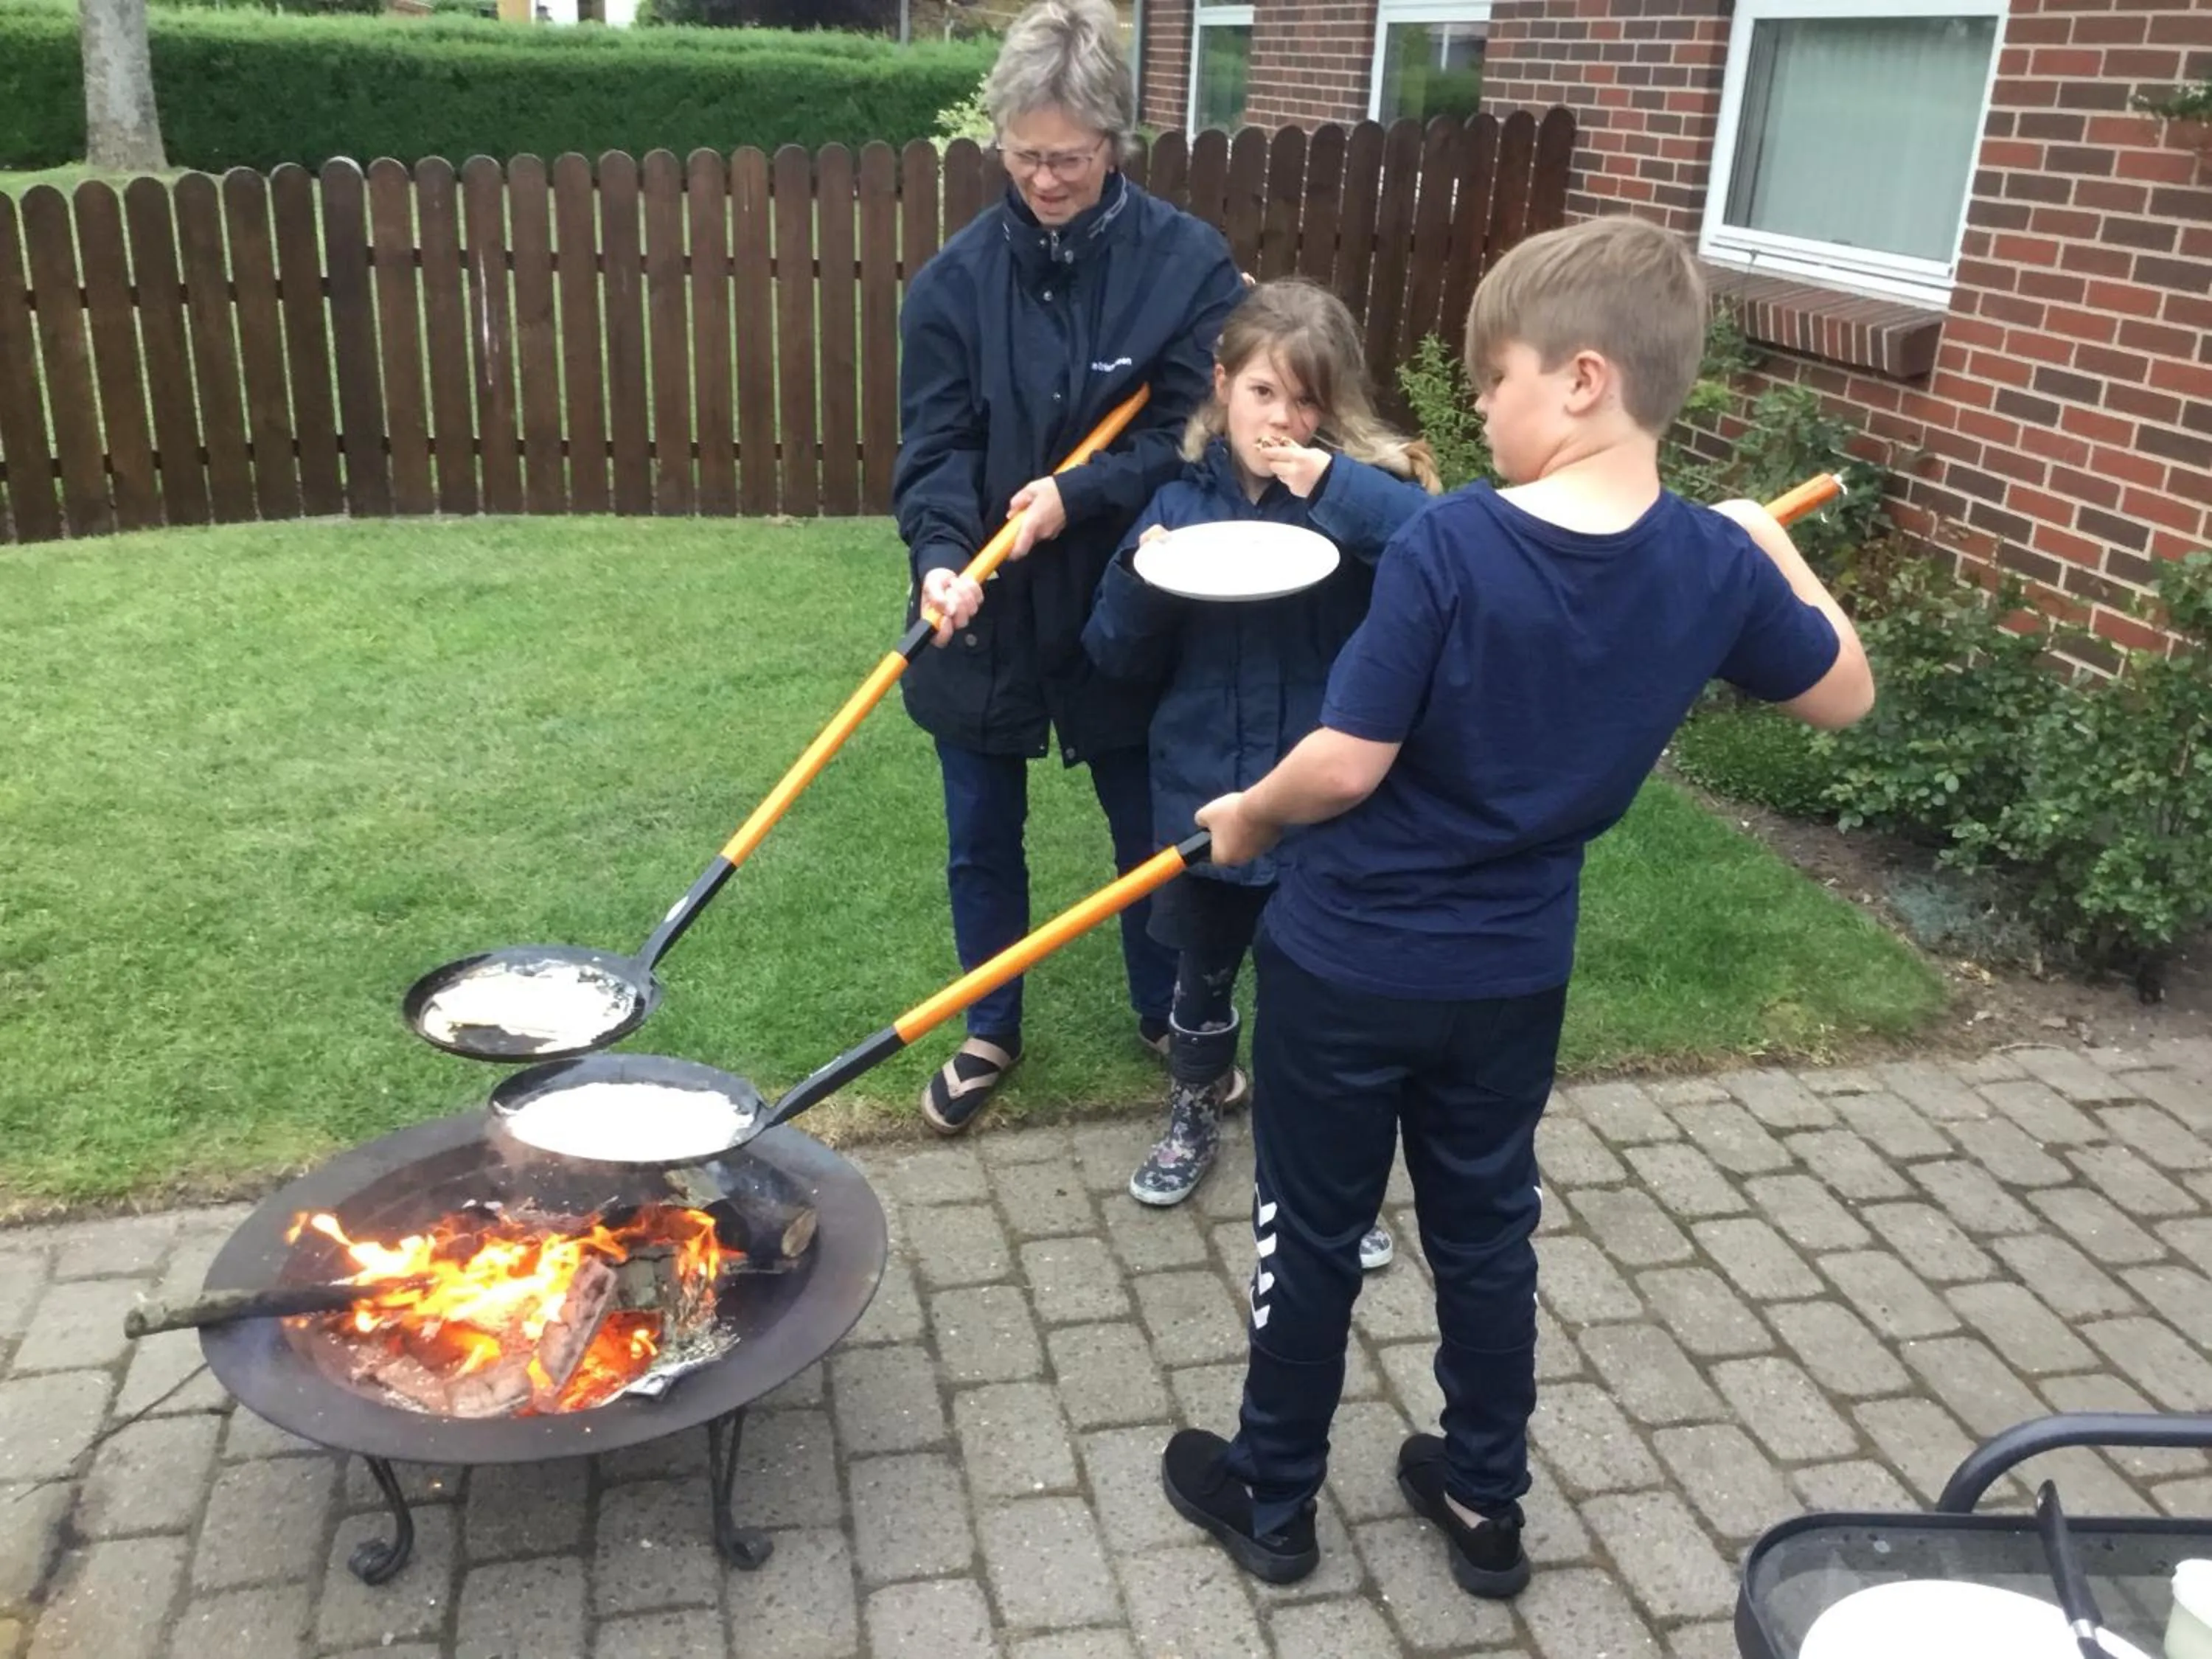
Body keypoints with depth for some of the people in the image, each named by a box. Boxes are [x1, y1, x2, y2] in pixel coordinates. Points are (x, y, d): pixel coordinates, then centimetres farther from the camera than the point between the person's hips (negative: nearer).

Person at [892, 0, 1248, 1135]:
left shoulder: (1187, 262, -9)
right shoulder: (958, 276, -5)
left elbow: (1198, 435, -10)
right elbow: (932, 445, -9)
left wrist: (1079, 496, -24)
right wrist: (941, 554, -28)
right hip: (985, 613, 1)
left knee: (1152, 831, 15)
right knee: (982, 841, 14)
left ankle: (1167, 1016, 39)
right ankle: (990, 1034, 36)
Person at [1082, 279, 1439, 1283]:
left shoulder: (1362, 492, -9)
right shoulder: (1183, 502, -1)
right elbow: (1120, 656, 4)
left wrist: (1334, 489, -34)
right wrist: (1145, 581, -16)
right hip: (1205, 792, 3)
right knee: (1204, 975, 21)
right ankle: (1195, 1119, 47)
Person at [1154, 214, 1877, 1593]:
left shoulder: (1451, 544, -25)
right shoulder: (1716, 565, -9)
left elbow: (1347, 767, -23)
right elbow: (1845, 695, 8)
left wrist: (1249, 817, -3)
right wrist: (1774, 551, 22)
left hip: (1348, 963, -4)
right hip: (1513, 978, 4)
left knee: (1313, 1236, 14)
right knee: (1488, 1232, 22)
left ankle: (1273, 1499, 33)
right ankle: (1487, 1502, 38)